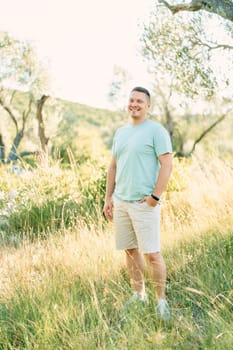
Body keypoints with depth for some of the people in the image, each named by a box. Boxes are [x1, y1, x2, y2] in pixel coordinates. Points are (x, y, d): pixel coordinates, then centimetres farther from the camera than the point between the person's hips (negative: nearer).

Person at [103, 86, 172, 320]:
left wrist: (154, 197, -15)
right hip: (121, 201, 6)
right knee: (130, 250, 11)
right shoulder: (120, 132, 15)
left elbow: (167, 165, -11)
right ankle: (139, 295, 23)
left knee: (151, 253, -5)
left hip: (144, 203, -6)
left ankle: (161, 300, 8)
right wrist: (108, 198, 13)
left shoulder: (156, 130, -6)